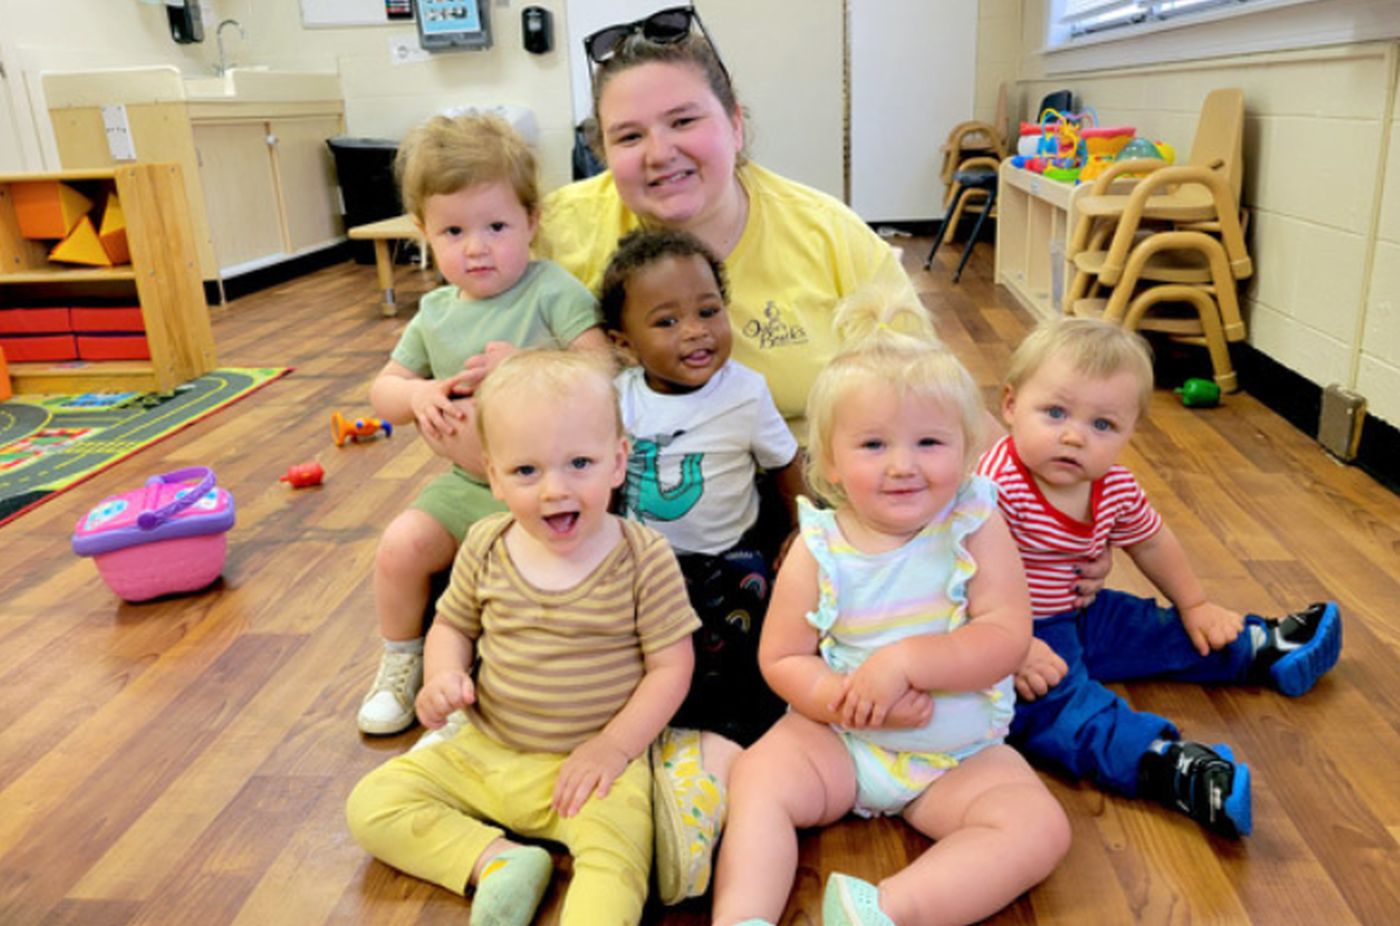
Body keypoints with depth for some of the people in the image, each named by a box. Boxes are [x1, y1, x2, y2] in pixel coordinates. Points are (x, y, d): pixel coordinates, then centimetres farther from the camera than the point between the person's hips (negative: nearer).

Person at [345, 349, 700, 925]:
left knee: (615, 857, -32)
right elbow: (452, 624, 12)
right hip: (485, 749, 5)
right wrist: (443, 676, -10)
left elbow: (670, 667, -9)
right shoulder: (485, 547, -5)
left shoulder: (644, 558, -14)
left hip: (594, 759, -4)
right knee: (371, 805, -5)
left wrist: (612, 748, -16)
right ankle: (498, 860, -12)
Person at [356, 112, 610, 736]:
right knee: (401, 546, -8)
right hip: (466, 480, 6)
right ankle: (401, 663, 19)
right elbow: (383, 389, 13)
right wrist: (420, 395, -10)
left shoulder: (552, 289, -8)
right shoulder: (435, 313, 9)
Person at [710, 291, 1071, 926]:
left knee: (1040, 827, -20)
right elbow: (781, 659, -7)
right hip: (837, 737, 1)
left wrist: (905, 660, -31)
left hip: (959, 753, 0)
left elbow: (1007, 637, -18)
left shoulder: (975, 527, -11)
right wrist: (845, 698, -26)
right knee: (757, 775, -20)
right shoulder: (818, 549, -10)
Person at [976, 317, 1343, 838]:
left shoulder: (1115, 489, -3)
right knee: (1055, 698, -32)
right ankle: (1169, 765, -49)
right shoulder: (995, 488, -29)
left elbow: (1152, 542, 17)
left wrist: (1195, 606, 25)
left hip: (1075, 617, 8)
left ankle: (1263, 650, 36)